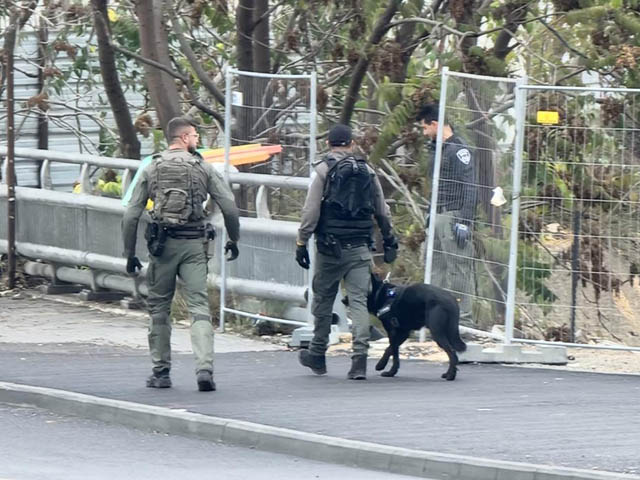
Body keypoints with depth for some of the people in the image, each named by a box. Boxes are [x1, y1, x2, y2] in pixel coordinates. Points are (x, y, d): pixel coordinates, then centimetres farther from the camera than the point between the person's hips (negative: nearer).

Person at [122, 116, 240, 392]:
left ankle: (161, 373, 15)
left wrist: (130, 254, 10)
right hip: (194, 245, -1)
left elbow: (131, 216, 3)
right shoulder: (203, 168, 2)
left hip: (162, 245, 1)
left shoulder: (152, 170, 6)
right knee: (199, 307, -3)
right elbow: (229, 207, -3)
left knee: (159, 309, 13)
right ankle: (204, 368, -19)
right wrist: (233, 240, 12)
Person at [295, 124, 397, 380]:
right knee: (359, 301, -1)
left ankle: (317, 356, 20)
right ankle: (360, 357, -12)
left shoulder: (324, 170, -3)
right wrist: (389, 241, 26)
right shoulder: (367, 171, 9)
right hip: (360, 248, 3)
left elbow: (311, 211, -9)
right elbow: (382, 212, 15)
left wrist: (301, 243, -5)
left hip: (331, 247, -3)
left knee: (323, 299, 10)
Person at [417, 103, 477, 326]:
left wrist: (464, 222, -20)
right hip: (438, 216, 10)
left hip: (454, 216, -10)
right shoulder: (439, 149, 17)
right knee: (437, 268, 10)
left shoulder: (459, 150, -11)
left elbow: (468, 188, -16)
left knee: (458, 268, -8)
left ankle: (463, 319, -7)